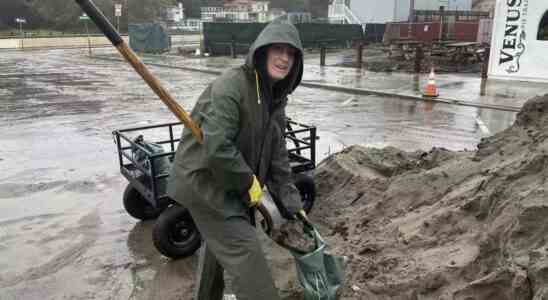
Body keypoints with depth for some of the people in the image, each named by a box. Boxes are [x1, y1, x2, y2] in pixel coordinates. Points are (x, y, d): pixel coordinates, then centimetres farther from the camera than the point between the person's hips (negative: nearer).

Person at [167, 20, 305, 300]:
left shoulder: (276, 98, 3)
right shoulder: (231, 85, -24)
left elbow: (277, 155, 6)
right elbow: (216, 147, -31)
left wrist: (291, 205, 2)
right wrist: (249, 182, -18)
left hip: (228, 182, 9)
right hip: (203, 180, -9)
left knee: (217, 243, 26)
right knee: (243, 248, -6)